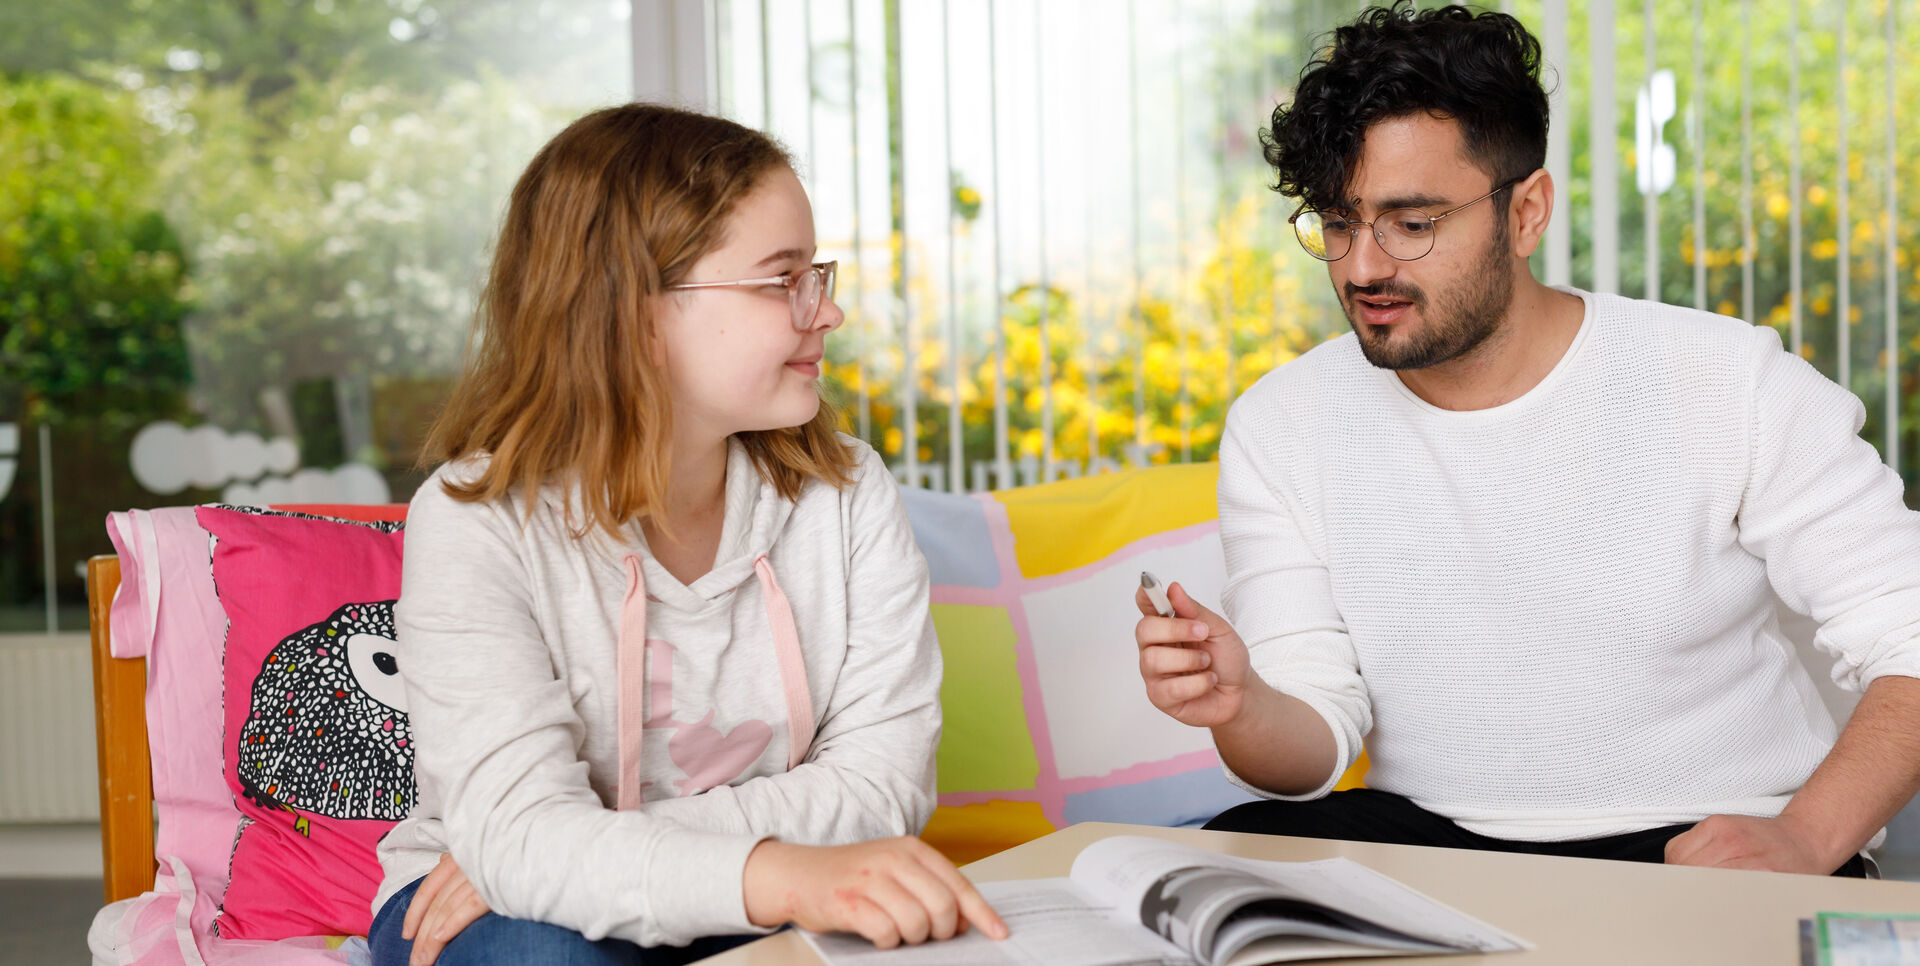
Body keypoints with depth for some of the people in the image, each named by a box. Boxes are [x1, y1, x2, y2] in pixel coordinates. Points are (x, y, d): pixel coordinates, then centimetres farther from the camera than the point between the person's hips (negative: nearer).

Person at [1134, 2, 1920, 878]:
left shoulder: (1727, 385, -6)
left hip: (1704, 849, -2)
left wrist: (1804, 841, -23)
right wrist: (1240, 709, -25)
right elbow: (1311, 748, -1)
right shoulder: (1279, 428, 1)